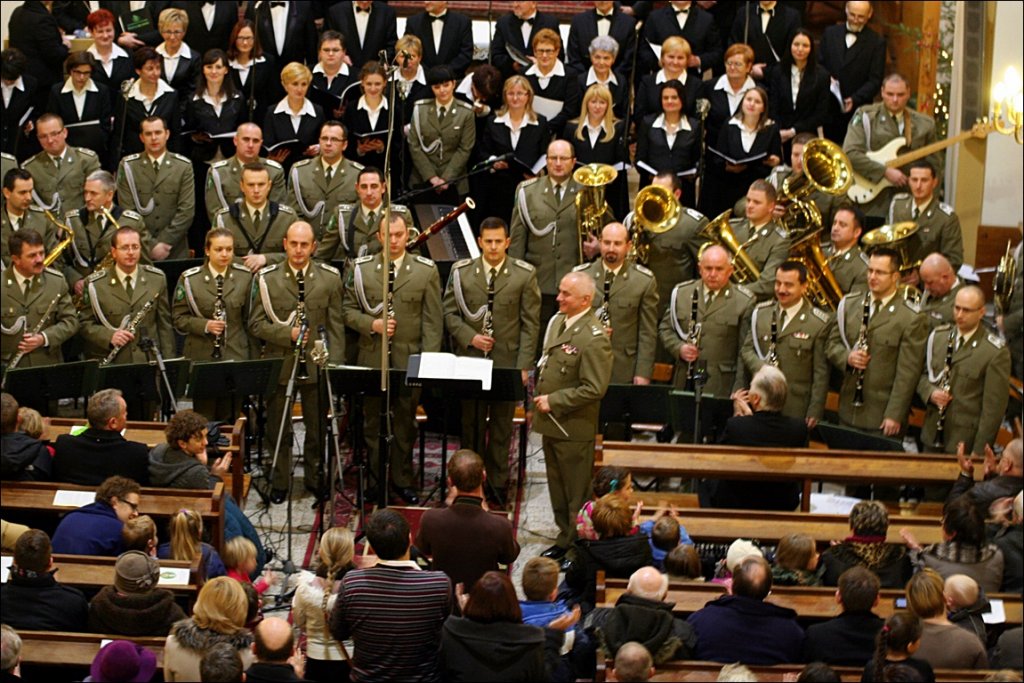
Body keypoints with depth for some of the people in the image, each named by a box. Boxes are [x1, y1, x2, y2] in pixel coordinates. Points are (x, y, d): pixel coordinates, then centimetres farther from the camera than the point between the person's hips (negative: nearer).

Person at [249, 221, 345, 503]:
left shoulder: (329, 278, 0)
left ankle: (315, 478, 27)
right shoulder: (267, 279, -3)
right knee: (279, 429, 9)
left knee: (317, 427, 11)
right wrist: (288, 334, -18)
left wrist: (335, 364, -3)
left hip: (316, 364, 1)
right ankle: (280, 482, 22)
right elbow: (256, 324, -4)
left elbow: (335, 326, 3)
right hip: (279, 364, -1)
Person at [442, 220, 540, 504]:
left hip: (506, 363, -1)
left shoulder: (525, 275, -2)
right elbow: (450, 312, 5)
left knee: (501, 426, 7)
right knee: (471, 424, 7)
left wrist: (524, 365, -7)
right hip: (470, 360, 1)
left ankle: (497, 483, 16)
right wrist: (470, 337, -12)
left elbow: (530, 323, -1)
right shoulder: (461, 272, 2)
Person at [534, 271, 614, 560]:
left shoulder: (593, 339, -22)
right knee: (557, 485, 20)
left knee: (576, 492, 3)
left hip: (574, 427, -9)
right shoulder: (557, 321, 6)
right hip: (551, 421, 9)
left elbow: (594, 389, -24)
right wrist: (541, 395, 11)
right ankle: (565, 539, 33)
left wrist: (553, 401, -19)